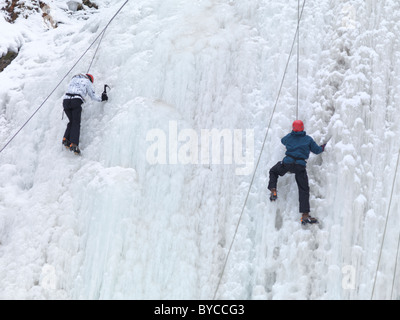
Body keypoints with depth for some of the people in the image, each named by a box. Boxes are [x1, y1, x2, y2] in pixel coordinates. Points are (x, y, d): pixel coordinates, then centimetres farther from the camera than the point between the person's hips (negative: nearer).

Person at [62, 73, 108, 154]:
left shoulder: (74, 78, 30)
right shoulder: (87, 81, 16)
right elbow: (93, 96, 20)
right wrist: (101, 98, 35)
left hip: (66, 100, 5)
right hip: (76, 101, -4)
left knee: (71, 121, 15)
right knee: (76, 123, -5)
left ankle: (66, 139, -3)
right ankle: (73, 144, -20)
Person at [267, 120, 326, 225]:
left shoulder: (289, 137, 9)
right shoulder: (308, 139, 6)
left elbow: (283, 141, 33)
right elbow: (317, 150, 15)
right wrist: (322, 148, 37)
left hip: (287, 163, 1)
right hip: (300, 166, -1)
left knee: (273, 171, 29)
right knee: (304, 190, 1)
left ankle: (273, 191, 9)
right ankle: (305, 215, -8)